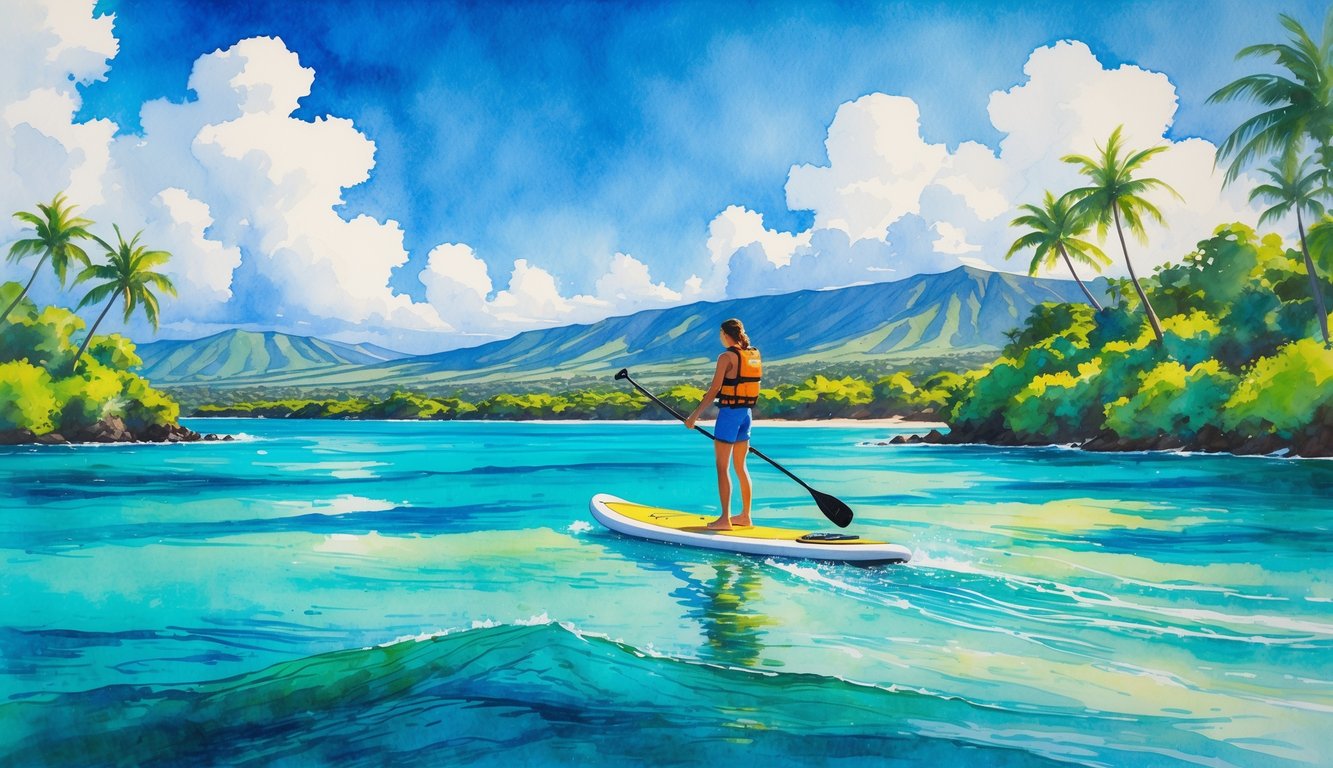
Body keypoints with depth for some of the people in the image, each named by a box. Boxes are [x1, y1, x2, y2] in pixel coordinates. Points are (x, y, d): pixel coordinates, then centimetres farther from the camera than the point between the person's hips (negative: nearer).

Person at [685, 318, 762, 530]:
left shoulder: (726, 357, -13)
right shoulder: (754, 355, 9)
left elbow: (714, 389, -17)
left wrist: (695, 415, -13)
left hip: (729, 412, -8)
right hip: (746, 413, 8)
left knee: (722, 467, -2)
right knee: (740, 467, 15)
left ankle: (725, 519, -3)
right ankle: (745, 515, 20)